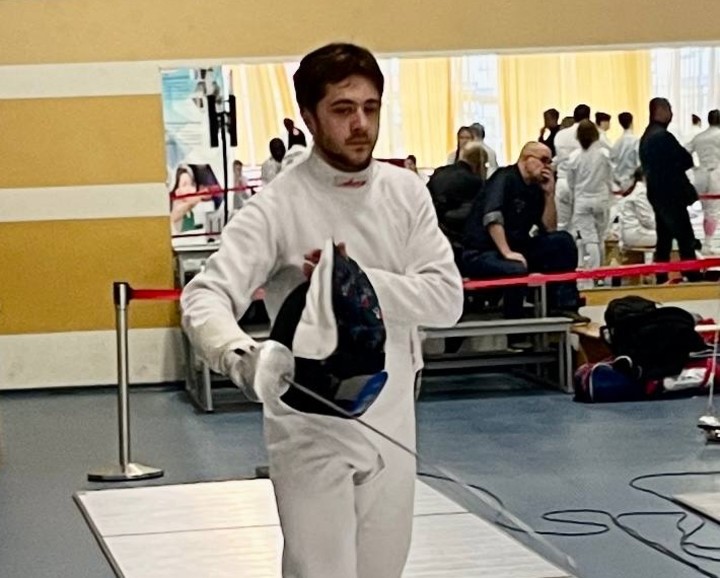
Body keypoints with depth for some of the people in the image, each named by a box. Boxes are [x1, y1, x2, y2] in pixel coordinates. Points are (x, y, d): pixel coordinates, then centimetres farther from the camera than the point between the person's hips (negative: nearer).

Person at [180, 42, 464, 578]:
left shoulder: (406, 191, -1)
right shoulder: (278, 206, -15)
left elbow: (446, 299, -8)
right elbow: (205, 297, -27)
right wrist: (241, 354, -49)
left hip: (391, 422, 5)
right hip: (312, 428, -4)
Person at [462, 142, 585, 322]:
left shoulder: (536, 189, 14)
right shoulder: (505, 178, -9)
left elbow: (549, 229, 10)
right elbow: (492, 217, -24)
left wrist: (549, 193, 1)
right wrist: (507, 253, -32)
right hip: (482, 253, -8)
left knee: (562, 240, -4)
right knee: (517, 270, -38)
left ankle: (564, 305, -6)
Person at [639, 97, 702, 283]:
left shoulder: (646, 136, 12)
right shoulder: (663, 136, -18)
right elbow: (687, 161, -16)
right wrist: (678, 164, 3)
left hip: (656, 194, 10)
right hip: (671, 194, -10)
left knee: (664, 241, 12)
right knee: (686, 241, -7)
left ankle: (662, 280, 13)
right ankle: (694, 279, -8)